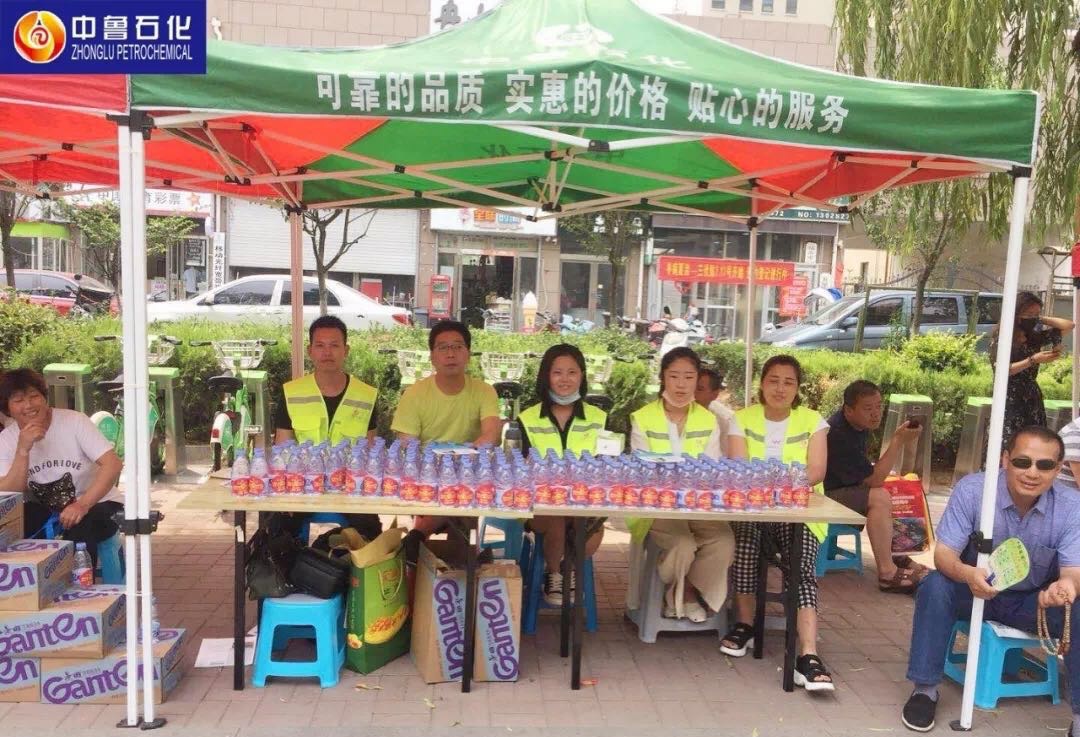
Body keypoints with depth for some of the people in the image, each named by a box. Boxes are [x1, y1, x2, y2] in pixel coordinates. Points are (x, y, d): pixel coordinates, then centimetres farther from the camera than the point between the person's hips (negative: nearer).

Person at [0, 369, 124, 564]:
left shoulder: (74, 421, -14)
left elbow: (113, 464, -22)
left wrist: (83, 505, -35)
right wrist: (23, 450, -26)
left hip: (95, 503, -3)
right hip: (45, 511, 4)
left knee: (80, 527, -34)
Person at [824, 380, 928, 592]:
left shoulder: (858, 422, 2)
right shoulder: (839, 435, -27)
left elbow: (864, 472, 20)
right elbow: (873, 480, -25)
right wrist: (898, 441, -28)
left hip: (843, 485, 10)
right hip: (822, 494, -10)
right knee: (879, 498, -27)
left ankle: (892, 555, 7)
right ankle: (887, 573, -22)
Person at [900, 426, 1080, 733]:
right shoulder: (971, 489, -21)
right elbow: (943, 554, -23)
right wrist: (968, 574, -47)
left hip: (1034, 601, 2)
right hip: (975, 592, -1)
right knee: (935, 587, -31)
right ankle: (925, 690, -16)